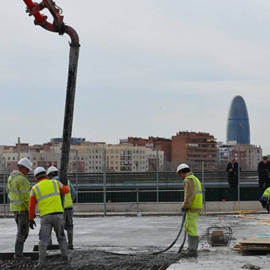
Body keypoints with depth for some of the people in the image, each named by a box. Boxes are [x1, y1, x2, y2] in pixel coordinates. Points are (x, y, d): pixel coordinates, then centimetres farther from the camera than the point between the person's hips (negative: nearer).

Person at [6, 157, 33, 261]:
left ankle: (18, 253, 14)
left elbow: (9, 191, 23)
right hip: (23, 209, -9)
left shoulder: (11, 177, 9)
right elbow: (25, 197, -23)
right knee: (23, 232, -4)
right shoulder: (22, 180, -21)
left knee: (21, 231, 15)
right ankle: (18, 254, -3)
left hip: (15, 207, 9)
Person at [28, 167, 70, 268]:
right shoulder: (55, 183, 8)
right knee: (61, 238, 15)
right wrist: (63, 186, 51)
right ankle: (65, 259, 9)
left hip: (45, 216, -1)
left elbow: (31, 206, 2)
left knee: (44, 240, 3)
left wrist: (31, 219, 13)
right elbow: (66, 190, 28)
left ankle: (41, 262, -5)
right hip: (58, 214, 1)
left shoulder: (35, 189, 5)